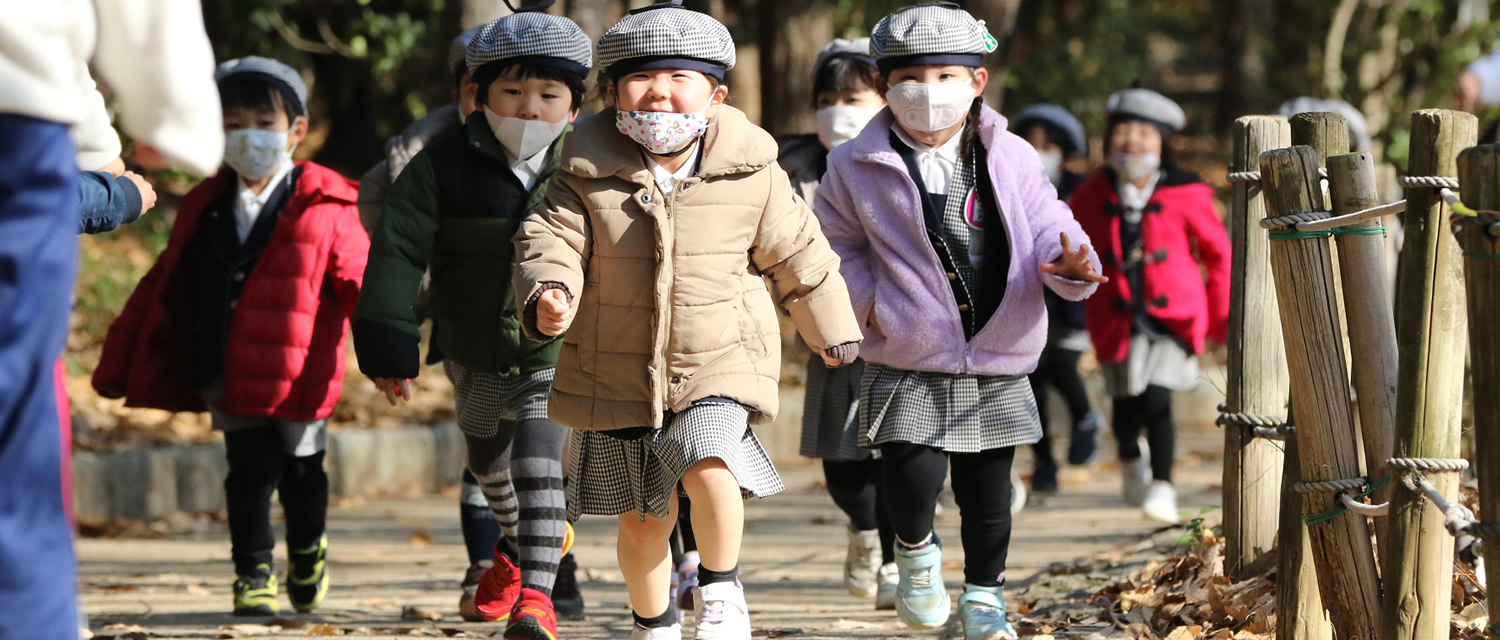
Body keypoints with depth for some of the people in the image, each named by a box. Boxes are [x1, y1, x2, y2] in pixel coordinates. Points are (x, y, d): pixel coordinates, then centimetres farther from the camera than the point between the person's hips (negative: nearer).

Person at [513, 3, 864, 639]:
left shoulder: (751, 175, -5)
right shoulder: (589, 174, -7)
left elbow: (798, 255, 7)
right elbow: (550, 238, -8)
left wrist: (834, 332, 19)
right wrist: (548, 294, -32)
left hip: (721, 366, -1)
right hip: (619, 371, 1)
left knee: (710, 468, -27)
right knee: (643, 519, 10)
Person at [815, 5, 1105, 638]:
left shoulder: (1011, 159, 1)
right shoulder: (858, 167, -2)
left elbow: (1046, 227, -2)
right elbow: (836, 242, 8)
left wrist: (1070, 263, -23)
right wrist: (866, 299, -6)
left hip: (999, 367, 2)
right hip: (907, 366, -2)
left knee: (988, 491, 10)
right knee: (914, 472, -17)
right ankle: (915, 549, 17)